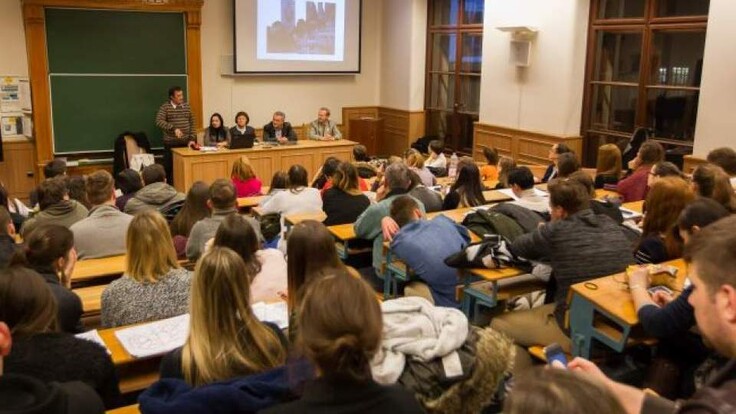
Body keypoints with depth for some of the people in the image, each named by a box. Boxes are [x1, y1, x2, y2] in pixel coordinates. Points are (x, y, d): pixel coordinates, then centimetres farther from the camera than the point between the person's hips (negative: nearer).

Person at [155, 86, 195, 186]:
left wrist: (192, 138, 2)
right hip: (171, 143, -3)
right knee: (169, 167, 1)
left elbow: (192, 124, 11)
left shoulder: (187, 106, 10)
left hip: (186, 143, 3)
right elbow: (159, 121, -15)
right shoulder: (165, 107, -3)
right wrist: (173, 128, -25)